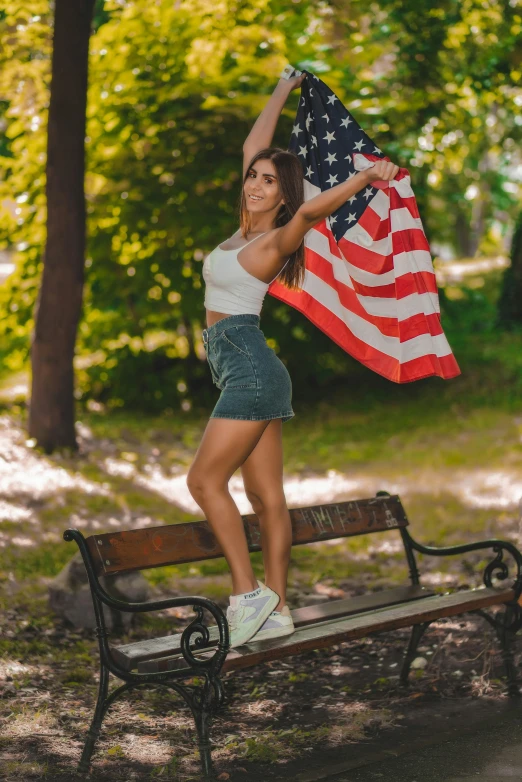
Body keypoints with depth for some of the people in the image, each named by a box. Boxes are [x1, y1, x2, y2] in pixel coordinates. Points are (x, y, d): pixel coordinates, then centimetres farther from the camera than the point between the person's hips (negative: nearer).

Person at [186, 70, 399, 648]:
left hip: (249, 367, -9)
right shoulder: (249, 227, 13)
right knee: (266, 497, 6)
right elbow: (253, 145, 23)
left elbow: (310, 211, -31)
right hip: (246, 371, 9)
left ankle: (248, 595, -7)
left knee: (204, 481, -10)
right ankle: (275, 610, 8)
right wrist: (284, 89, 32)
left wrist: (366, 178, -46)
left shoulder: (277, 239, -9)